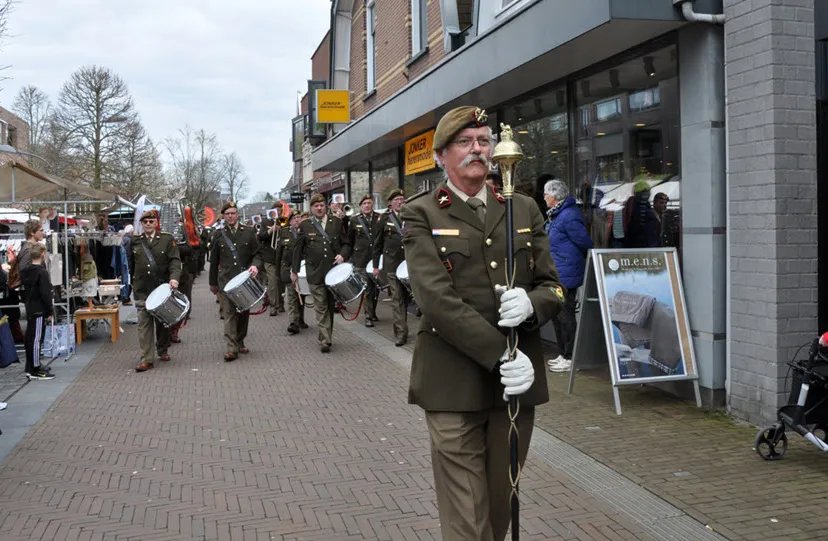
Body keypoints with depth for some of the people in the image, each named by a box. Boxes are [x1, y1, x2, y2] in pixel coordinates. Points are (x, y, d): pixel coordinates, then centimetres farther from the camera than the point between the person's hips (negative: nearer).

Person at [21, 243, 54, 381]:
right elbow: (45, 294, -17)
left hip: (30, 310, 9)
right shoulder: (42, 272, -15)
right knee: (36, 339, -7)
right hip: (39, 311, -9)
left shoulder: (25, 272, 10)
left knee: (30, 338, 13)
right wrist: (49, 312, -13)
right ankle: (35, 371, -5)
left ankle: (30, 368, 20)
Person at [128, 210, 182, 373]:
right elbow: (130, 264, 15)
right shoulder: (135, 241, 7)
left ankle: (162, 350, 31)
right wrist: (132, 283, 14)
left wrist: (174, 278, -23)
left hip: (163, 287, -1)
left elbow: (175, 260, -8)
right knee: (144, 323, -5)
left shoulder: (167, 239, 0)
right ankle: (146, 359, -5)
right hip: (142, 290, 1)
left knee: (163, 321, 11)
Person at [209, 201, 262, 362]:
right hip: (226, 281, -1)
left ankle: (240, 342, 25)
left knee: (244, 313, 9)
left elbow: (257, 254, 7)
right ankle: (232, 348, -11)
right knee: (229, 314, -8)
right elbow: (214, 261, 11)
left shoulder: (249, 232, 6)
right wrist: (213, 283, 13)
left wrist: (255, 265, -15)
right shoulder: (219, 235, 6)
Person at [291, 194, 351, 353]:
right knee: (321, 307, -6)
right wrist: (294, 270, 6)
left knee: (331, 305, 10)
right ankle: (325, 340, -8)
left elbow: (346, 243, 10)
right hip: (315, 273, -2)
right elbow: (298, 249, 6)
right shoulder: (304, 226, 3)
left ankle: (326, 338, 20)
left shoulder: (336, 222, 7)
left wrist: (342, 255, -10)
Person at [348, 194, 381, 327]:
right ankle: (368, 316, 3)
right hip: (361, 260, -2)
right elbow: (349, 240, 11)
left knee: (376, 287, 8)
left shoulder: (379, 218, 5)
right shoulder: (354, 220, 3)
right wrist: (349, 257, 11)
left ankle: (373, 312, 26)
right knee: (367, 289, -3)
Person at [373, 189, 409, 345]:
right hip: (393, 263, -2)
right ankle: (401, 332, -6)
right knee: (397, 298, -6)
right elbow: (377, 243, 7)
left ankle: (402, 329, 23)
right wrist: (375, 265, 4)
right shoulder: (385, 219, 5)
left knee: (405, 296, 10)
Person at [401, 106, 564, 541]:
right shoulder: (422, 214, 0)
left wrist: (531, 303, -14)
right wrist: (501, 356, -18)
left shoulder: (524, 209, 13)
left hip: (518, 380, 4)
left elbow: (553, 286, 11)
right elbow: (437, 299, -12)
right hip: (455, 385, -4)